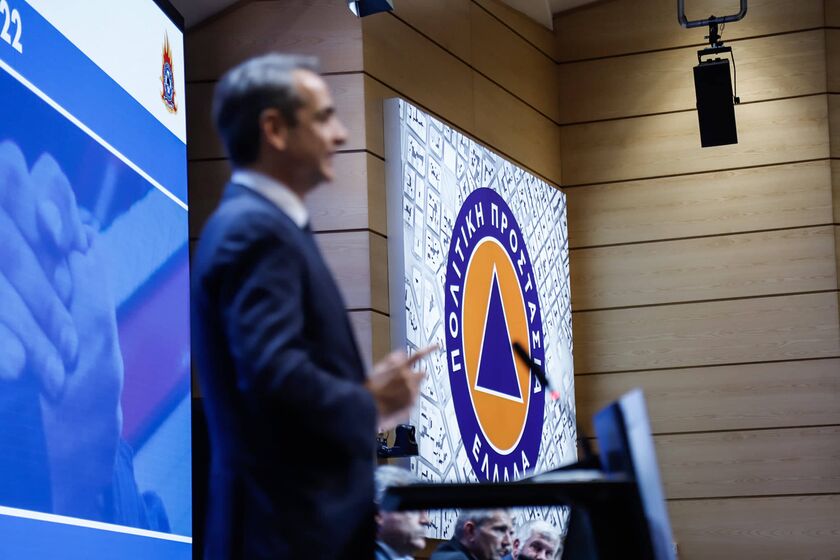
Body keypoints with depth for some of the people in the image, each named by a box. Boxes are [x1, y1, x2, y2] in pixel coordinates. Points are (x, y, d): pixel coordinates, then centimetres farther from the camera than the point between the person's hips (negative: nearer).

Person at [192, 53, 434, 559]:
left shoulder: (262, 223, 16)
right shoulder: (256, 229, -15)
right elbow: (275, 375, -26)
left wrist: (364, 392, 5)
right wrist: (370, 405, -11)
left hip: (306, 517, 10)